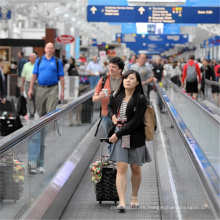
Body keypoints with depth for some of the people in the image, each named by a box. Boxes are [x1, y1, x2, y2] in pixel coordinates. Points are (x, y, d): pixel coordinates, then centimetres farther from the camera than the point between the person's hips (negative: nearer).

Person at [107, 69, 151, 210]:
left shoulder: (141, 100, -10)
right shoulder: (117, 96, 4)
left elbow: (135, 122, -16)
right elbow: (110, 105, 27)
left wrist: (118, 134, -17)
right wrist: (112, 115, 3)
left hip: (135, 137, -2)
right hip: (119, 136, 2)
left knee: (135, 168, 11)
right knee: (121, 168, -8)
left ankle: (134, 197, 31)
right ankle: (122, 201, -12)